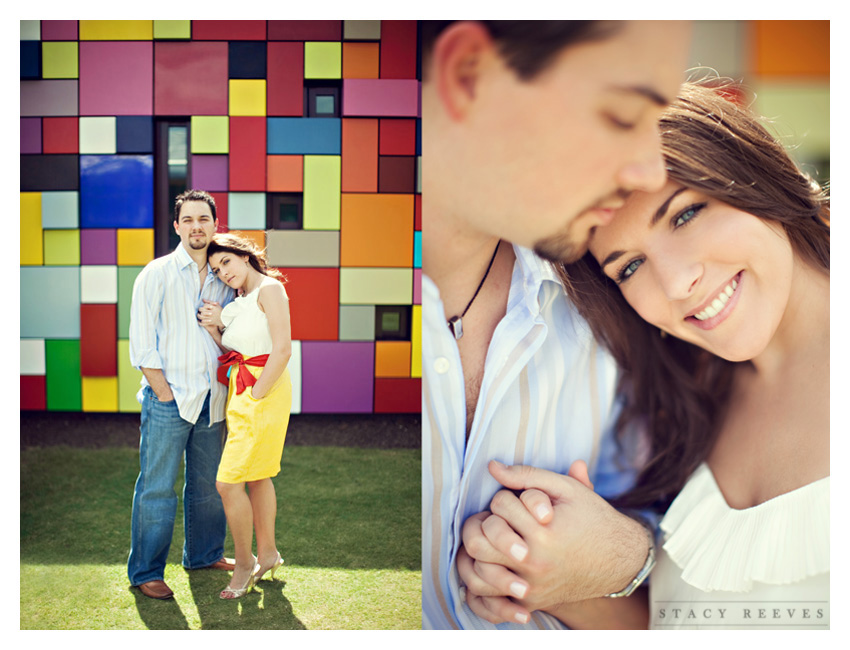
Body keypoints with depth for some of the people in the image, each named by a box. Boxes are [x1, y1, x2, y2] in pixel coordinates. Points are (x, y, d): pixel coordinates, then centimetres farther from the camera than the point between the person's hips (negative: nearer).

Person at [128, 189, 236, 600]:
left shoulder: (222, 280, 12)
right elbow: (142, 342, -7)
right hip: (168, 399, -5)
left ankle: (205, 553, 32)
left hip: (211, 399, 5)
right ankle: (145, 571, 15)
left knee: (207, 483, 14)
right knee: (157, 488, 1)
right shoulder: (157, 274, -2)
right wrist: (164, 392, -11)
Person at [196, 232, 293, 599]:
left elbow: (282, 351, -19)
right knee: (257, 476, 17)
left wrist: (256, 395, -18)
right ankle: (267, 554, 32)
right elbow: (228, 354, 10)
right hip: (241, 393, 9)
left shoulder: (269, 288, -11)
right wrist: (213, 327, -5)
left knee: (228, 482, -6)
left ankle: (245, 562, 11)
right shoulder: (239, 300, 15)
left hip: (264, 393, -9)